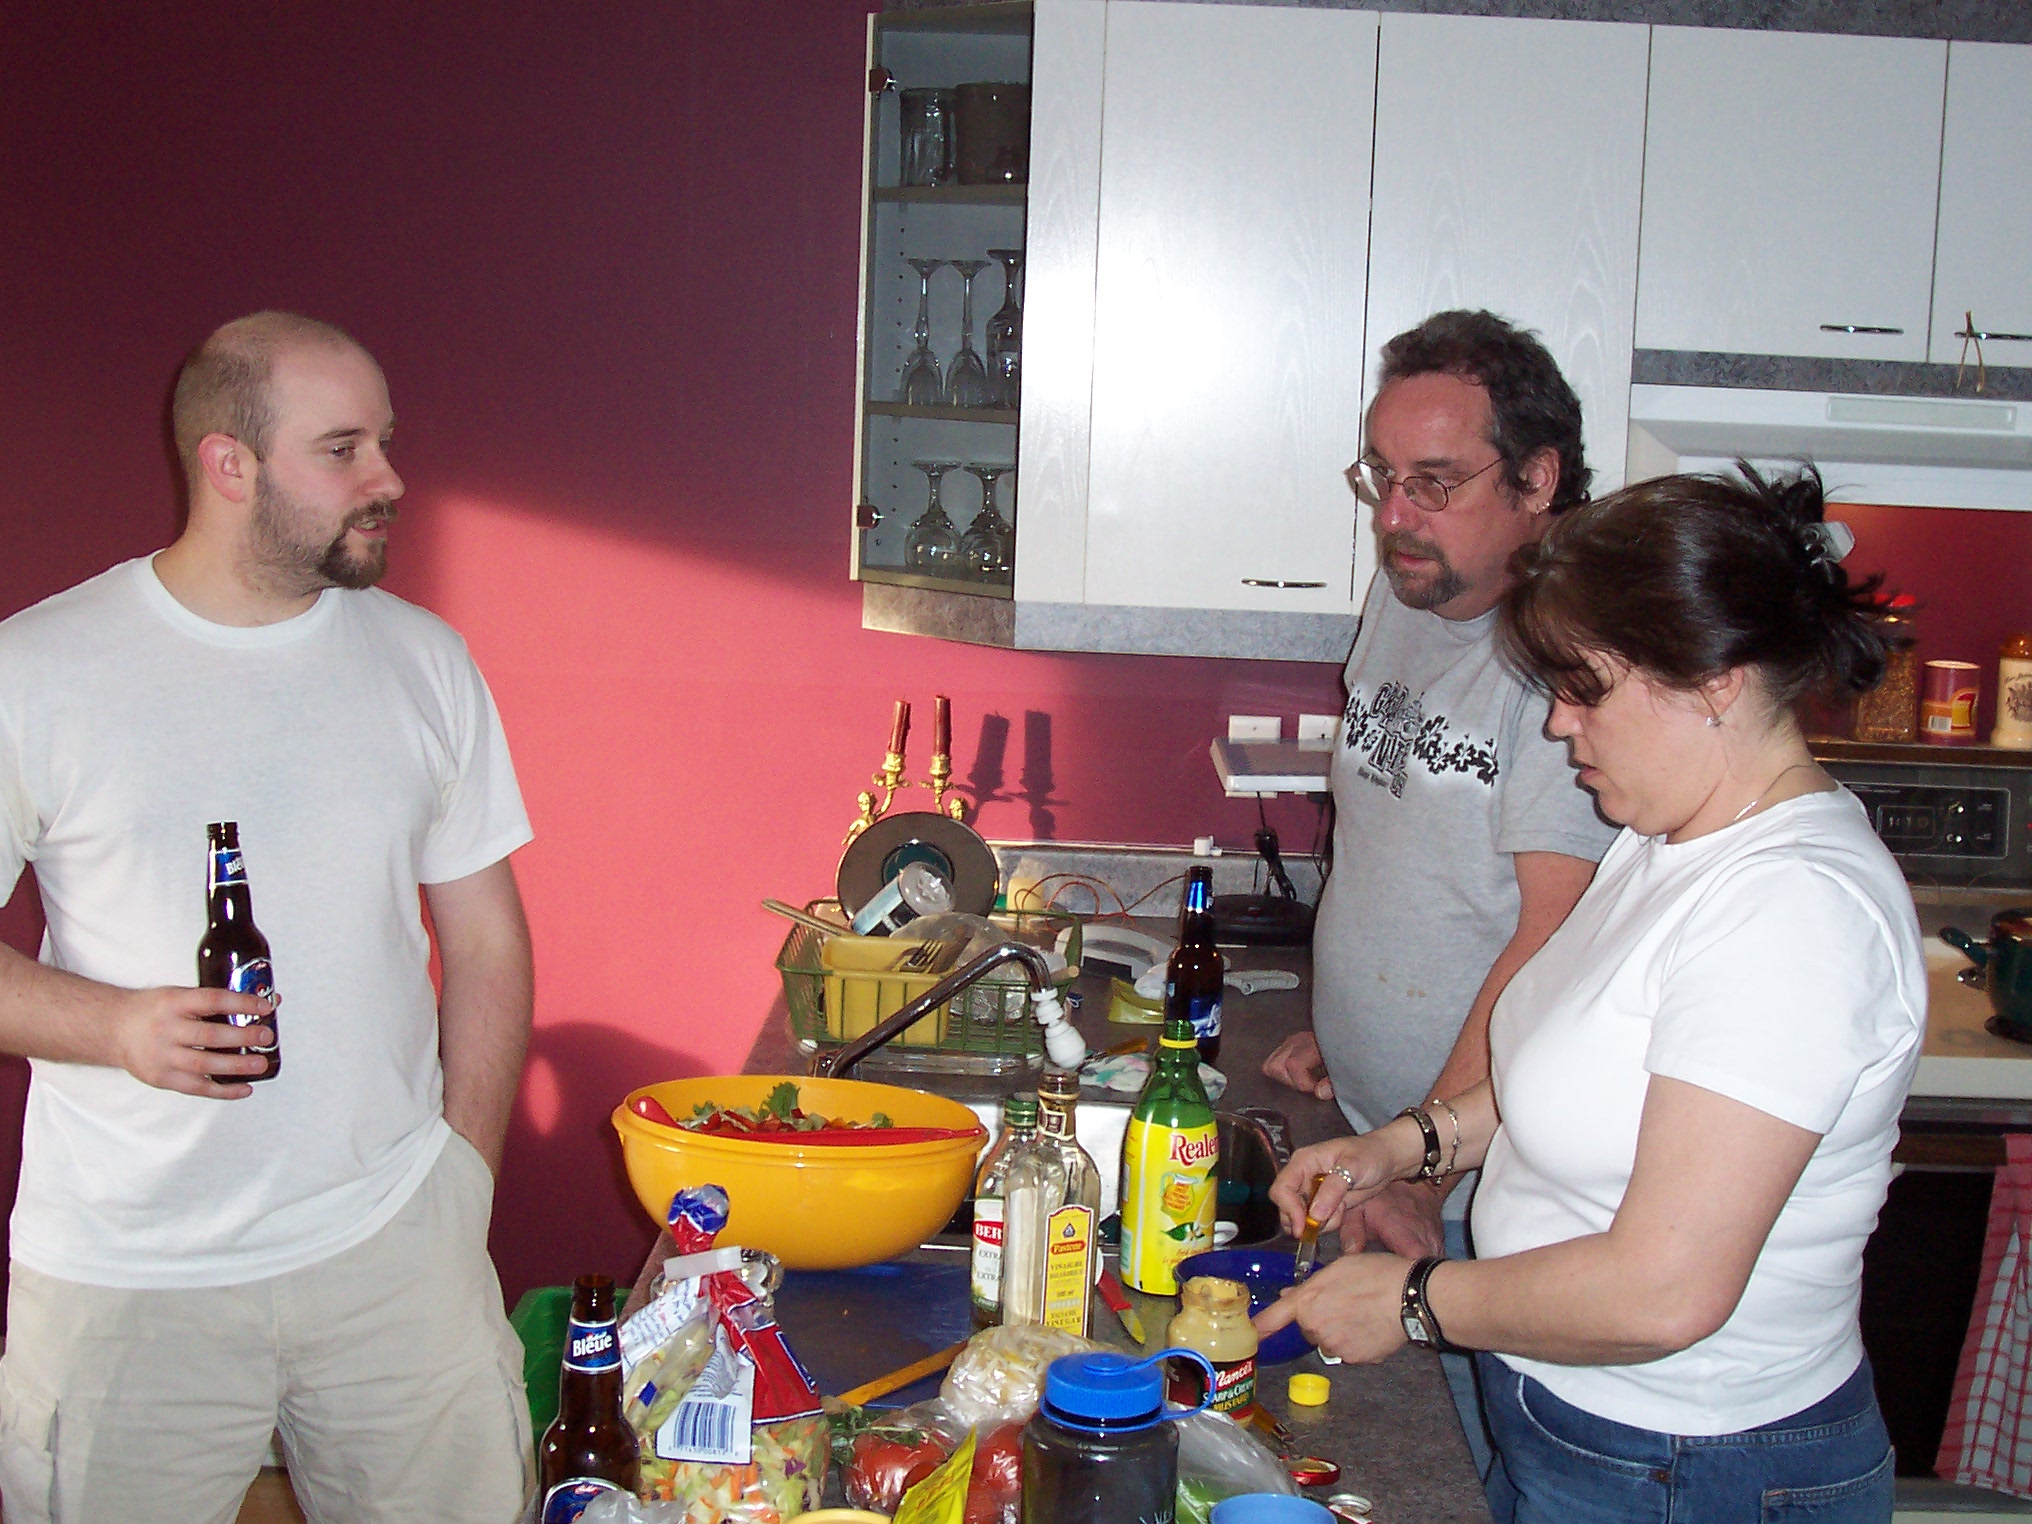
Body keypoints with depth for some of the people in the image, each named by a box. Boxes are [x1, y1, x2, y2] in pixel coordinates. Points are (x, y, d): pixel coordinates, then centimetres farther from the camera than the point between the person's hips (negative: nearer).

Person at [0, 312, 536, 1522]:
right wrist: (116, 1026, -17)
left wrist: (464, 1192, 4)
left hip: (393, 1250, 2)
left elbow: (486, 942, 8)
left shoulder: (427, 661, 5)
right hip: (123, 1276, -2)